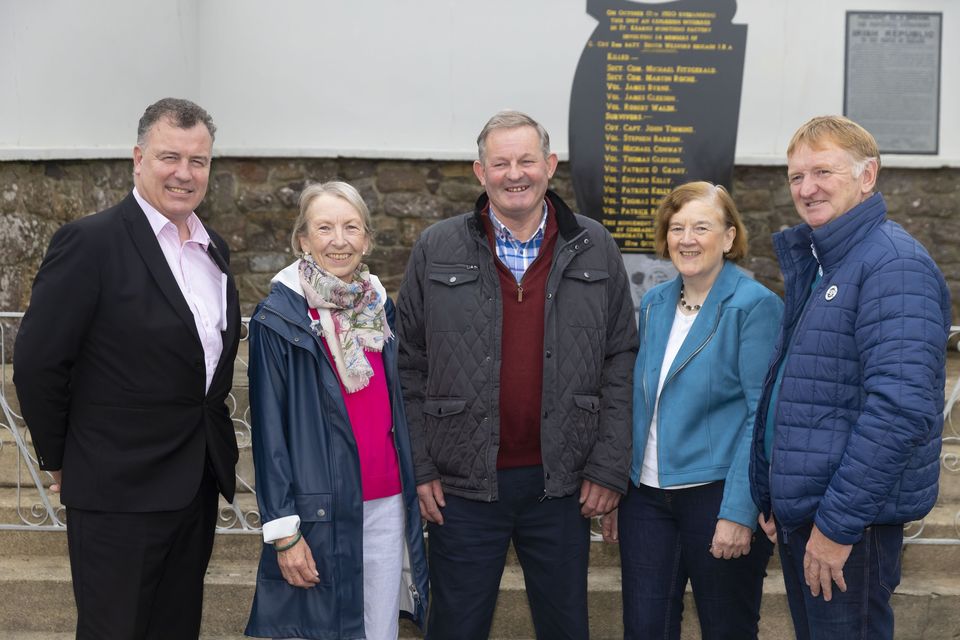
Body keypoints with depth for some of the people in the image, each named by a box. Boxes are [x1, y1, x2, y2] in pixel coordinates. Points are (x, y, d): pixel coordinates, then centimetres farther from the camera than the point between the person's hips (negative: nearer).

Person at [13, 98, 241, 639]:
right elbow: (38, 364, -12)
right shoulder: (90, 243, -13)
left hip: (199, 484, 7)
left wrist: (215, 447, 12)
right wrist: (60, 461, -3)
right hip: (119, 492, -6)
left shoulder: (215, 248, 9)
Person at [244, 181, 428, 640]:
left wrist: (412, 488, 15)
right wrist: (283, 530, -11)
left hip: (388, 505, 5)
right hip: (321, 511, -4)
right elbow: (269, 428, -8)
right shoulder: (277, 319, -8)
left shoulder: (380, 308, 8)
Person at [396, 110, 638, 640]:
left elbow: (621, 361, 3)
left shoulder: (594, 250, 2)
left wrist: (609, 467, -2)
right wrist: (419, 467, -3)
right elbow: (408, 364, 2)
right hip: (463, 484, -1)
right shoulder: (436, 250, 0)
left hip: (562, 484, 1)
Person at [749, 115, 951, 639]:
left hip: (849, 517, -9)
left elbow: (901, 406, -25)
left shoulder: (893, 264, -16)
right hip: (797, 509, 9)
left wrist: (837, 522, -23)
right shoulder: (813, 263, 13)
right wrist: (773, 498, 16)